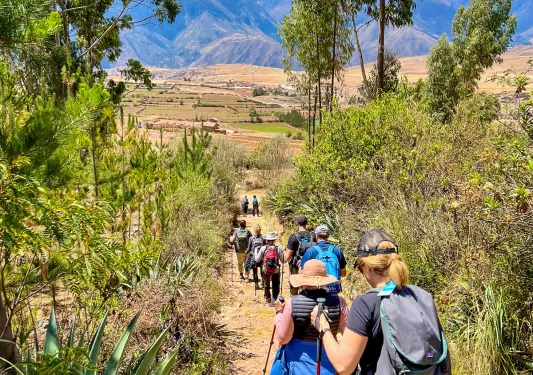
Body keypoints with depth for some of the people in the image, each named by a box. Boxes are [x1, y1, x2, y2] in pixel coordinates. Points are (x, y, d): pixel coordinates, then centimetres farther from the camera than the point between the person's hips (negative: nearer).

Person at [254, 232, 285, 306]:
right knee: (275, 287, 10)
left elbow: (257, 260, -2)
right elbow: (283, 261, -3)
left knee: (266, 286, 25)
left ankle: (267, 298, 42)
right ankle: (273, 301, 0)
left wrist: (256, 250, 10)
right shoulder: (278, 248, -7)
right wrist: (283, 252, 10)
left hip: (265, 271, 1)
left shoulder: (263, 248, -8)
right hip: (276, 271, -1)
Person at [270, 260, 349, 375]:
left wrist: (279, 312, 0)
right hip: (328, 363, 0)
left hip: (299, 361, 0)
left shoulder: (293, 303, -19)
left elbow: (283, 339, -11)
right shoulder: (339, 302, -18)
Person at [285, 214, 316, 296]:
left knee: (294, 292, 10)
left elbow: (287, 257, -15)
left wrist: (285, 251, 5)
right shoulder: (313, 236, -3)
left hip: (296, 268, -3)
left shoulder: (293, 237, -15)